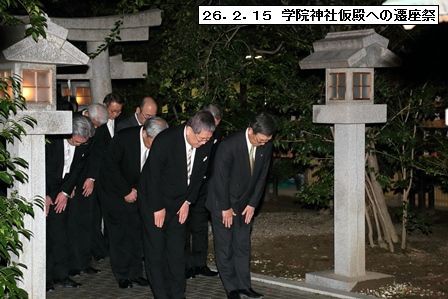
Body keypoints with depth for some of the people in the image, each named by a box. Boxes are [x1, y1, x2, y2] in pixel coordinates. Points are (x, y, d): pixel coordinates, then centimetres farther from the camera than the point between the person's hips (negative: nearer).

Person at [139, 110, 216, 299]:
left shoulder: (206, 145, -12)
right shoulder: (165, 140, -27)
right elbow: (153, 176, -21)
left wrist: (188, 202, 0)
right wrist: (158, 208, -15)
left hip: (179, 203, 4)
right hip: (154, 201, -4)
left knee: (177, 251, 5)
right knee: (155, 250, 0)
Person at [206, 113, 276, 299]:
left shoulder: (266, 146, -9)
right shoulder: (229, 146, -26)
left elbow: (261, 177, 1)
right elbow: (220, 178, -20)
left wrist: (252, 204, -1)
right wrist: (225, 208, -15)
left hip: (245, 204, 5)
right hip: (222, 203, -5)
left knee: (243, 245, 8)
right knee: (224, 247, 2)